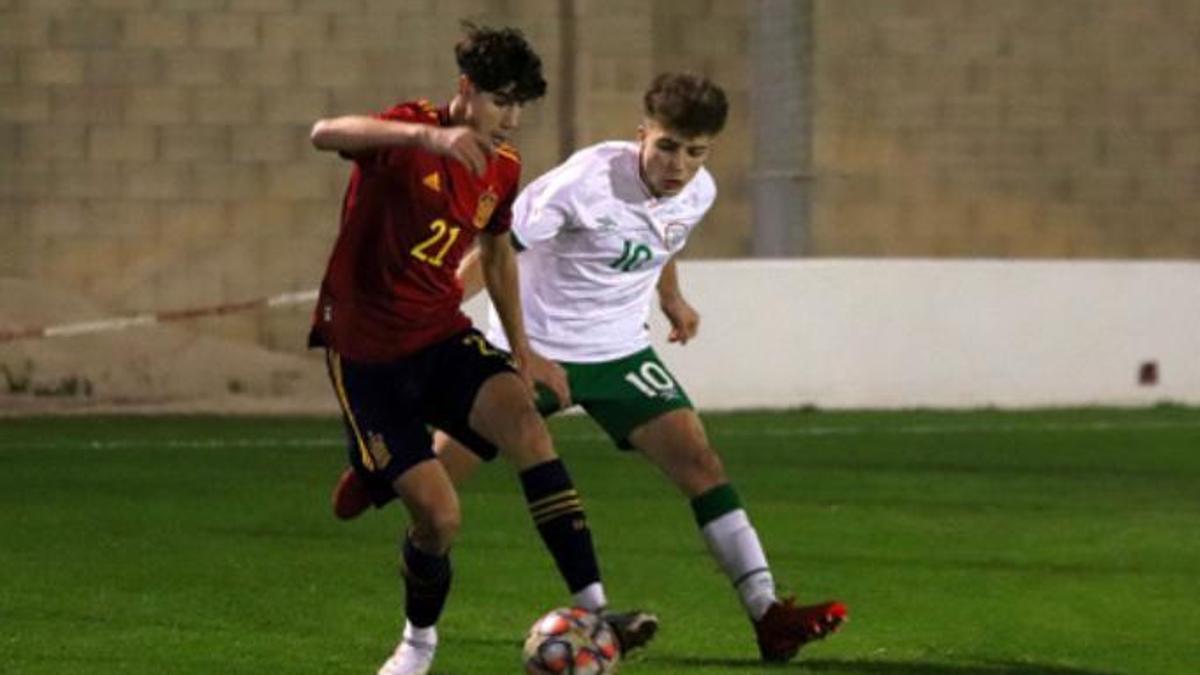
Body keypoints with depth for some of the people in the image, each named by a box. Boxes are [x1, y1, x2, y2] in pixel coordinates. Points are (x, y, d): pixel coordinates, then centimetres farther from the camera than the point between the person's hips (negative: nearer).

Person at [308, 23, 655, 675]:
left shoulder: (502, 167, 5)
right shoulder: (410, 134, -16)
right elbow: (325, 134, -38)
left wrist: (522, 350, 22)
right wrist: (428, 135, -52)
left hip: (443, 337, 5)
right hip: (367, 352, -5)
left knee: (527, 424, -25)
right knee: (437, 515, -12)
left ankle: (593, 611, -29)